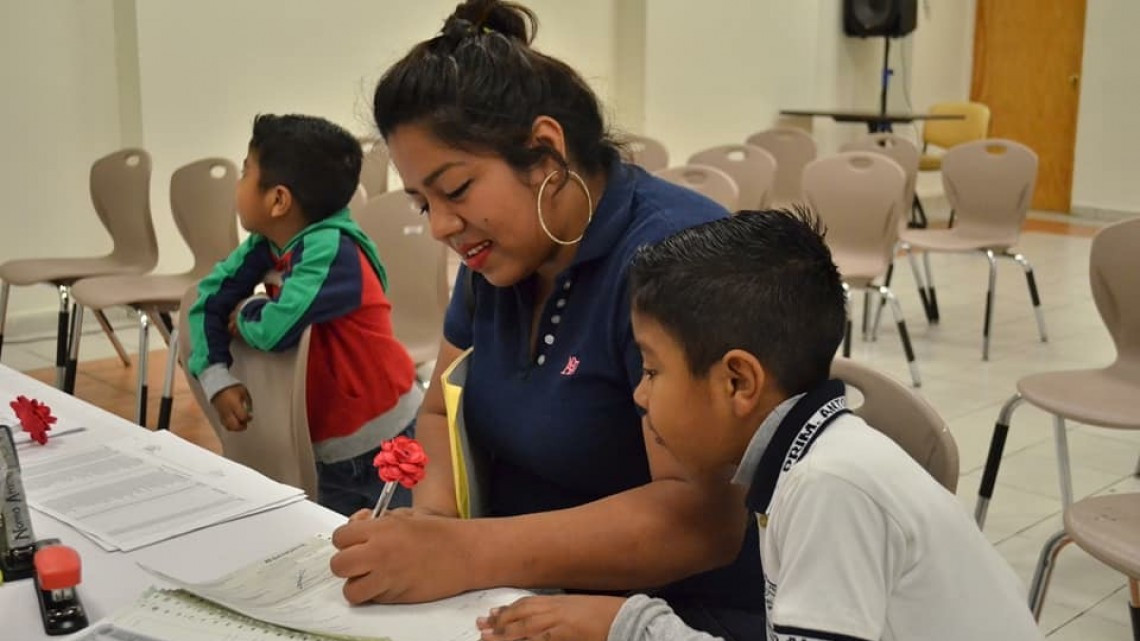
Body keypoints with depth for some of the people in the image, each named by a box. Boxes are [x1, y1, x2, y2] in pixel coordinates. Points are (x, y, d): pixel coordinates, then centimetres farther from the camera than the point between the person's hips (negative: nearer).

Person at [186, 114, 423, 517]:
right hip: (331, 445, 8)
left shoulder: (332, 248, -27)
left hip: (385, 443, -8)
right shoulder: (266, 245, -3)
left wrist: (244, 313, -13)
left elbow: (276, 328, -36)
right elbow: (209, 299, 2)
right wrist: (217, 379, -11)